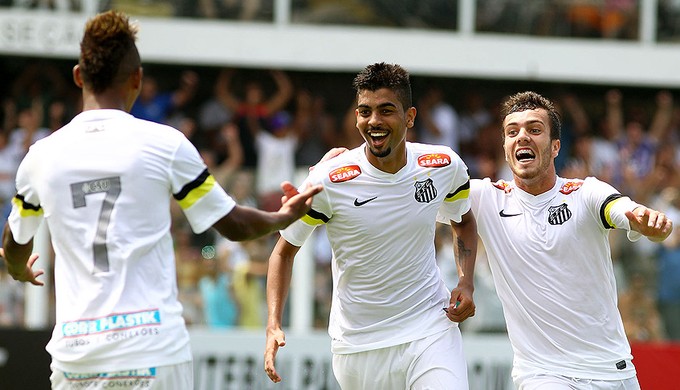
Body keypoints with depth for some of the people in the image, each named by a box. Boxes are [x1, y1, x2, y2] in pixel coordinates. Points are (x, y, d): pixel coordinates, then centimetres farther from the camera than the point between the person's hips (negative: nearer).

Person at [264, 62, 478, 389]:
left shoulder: (445, 165, -4)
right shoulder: (327, 181, -12)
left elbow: (463, 221, 18)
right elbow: (284, 251, 0)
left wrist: (466, 283, 2)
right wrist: (274, 326, -12)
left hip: (431, 329, 1)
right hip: (359, 345, -1)